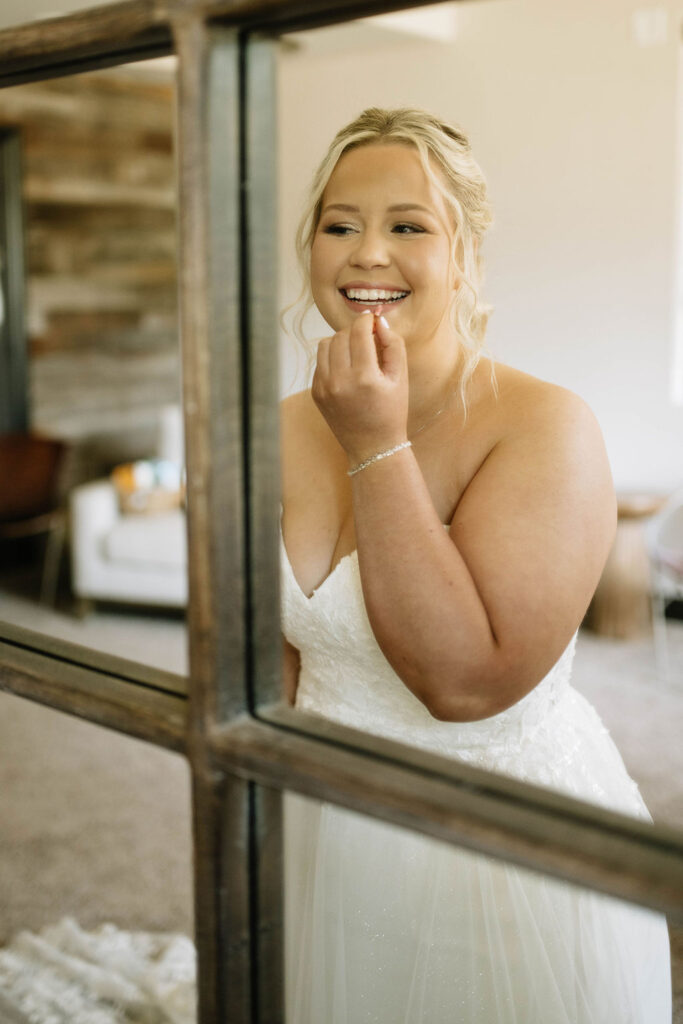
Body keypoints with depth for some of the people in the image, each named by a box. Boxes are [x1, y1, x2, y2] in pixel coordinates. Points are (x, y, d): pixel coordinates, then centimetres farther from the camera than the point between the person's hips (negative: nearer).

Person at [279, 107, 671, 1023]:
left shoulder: (545, 427, -19)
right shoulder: (285, 430, -2)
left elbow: (466, 682, -27)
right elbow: (277, 651, 7)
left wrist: (378, 449, -27)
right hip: (327, 840, 5)